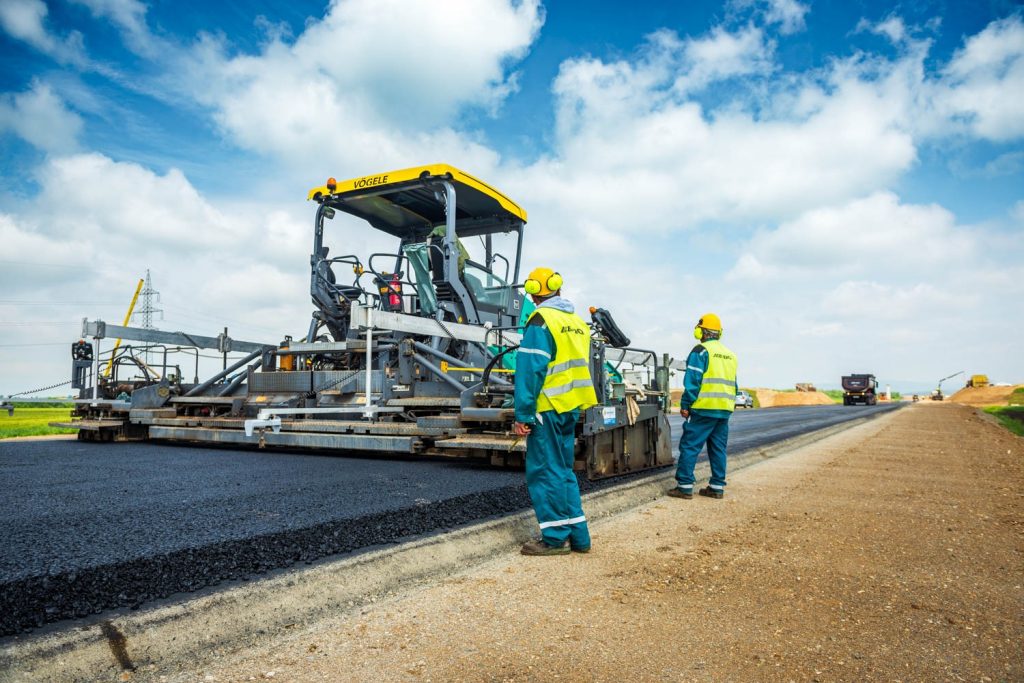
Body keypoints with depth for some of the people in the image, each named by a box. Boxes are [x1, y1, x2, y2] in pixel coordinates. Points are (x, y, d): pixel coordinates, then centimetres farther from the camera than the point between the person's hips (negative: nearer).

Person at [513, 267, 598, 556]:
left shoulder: (541, 320, -11)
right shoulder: (578, 323, 12)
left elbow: (530, 370, -16)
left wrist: (523, 415, -14)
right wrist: (573, 411, 19)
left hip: (548, 409, -8)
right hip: (571, 408, 8)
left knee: (545, 471, 1)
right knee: (563, 469, 16)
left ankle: (556, 538, 6)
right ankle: (577, 535, 20)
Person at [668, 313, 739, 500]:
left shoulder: (701, 351, -6)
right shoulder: (730, 355, 17)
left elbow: (692, 381, -13)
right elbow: (733, 385, 19)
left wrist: (685, 405, -8)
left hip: (704, 409, -7)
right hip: (725, 411, 7)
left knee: (689, 446, -4)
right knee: (718, 448, 12)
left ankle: (684, 486, -5)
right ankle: (717, 487, 14)